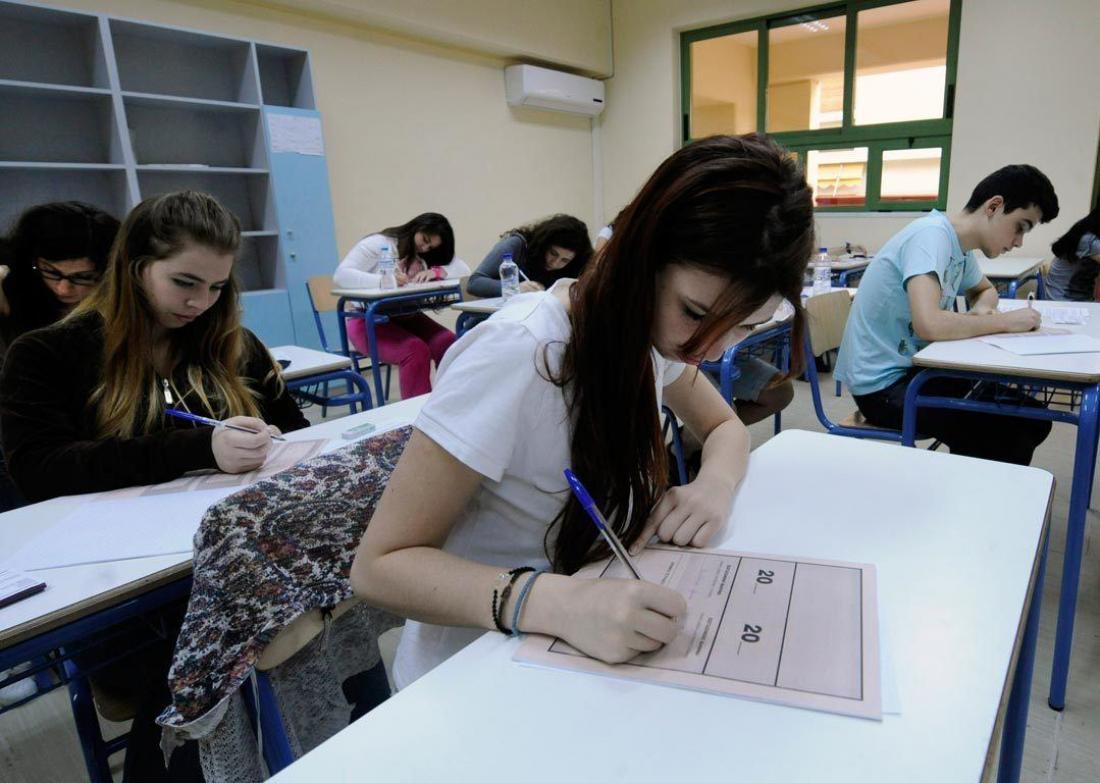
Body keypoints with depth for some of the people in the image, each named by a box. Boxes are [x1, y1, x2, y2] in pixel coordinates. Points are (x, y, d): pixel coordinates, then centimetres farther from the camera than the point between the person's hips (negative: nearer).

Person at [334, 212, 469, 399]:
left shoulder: (428, 255, 12)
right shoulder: (378, 244, -4)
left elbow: (464, 270, 3)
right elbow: (341, 275, -16)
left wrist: (436, 272, -17)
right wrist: (383, 281, -32)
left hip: (406, 317, 5)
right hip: (368, 321, -5)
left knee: (449, 343, -23)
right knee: (415, 350, -31)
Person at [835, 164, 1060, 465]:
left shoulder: (959, 245, 7)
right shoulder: (932, 235, -19)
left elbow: (985, 290, 28)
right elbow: (929, 324, -34)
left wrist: (982, 310, 2)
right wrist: (1005, 321, -17)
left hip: (909, 368, 9)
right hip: (883, 386, -9)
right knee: (1020, 428, -10)